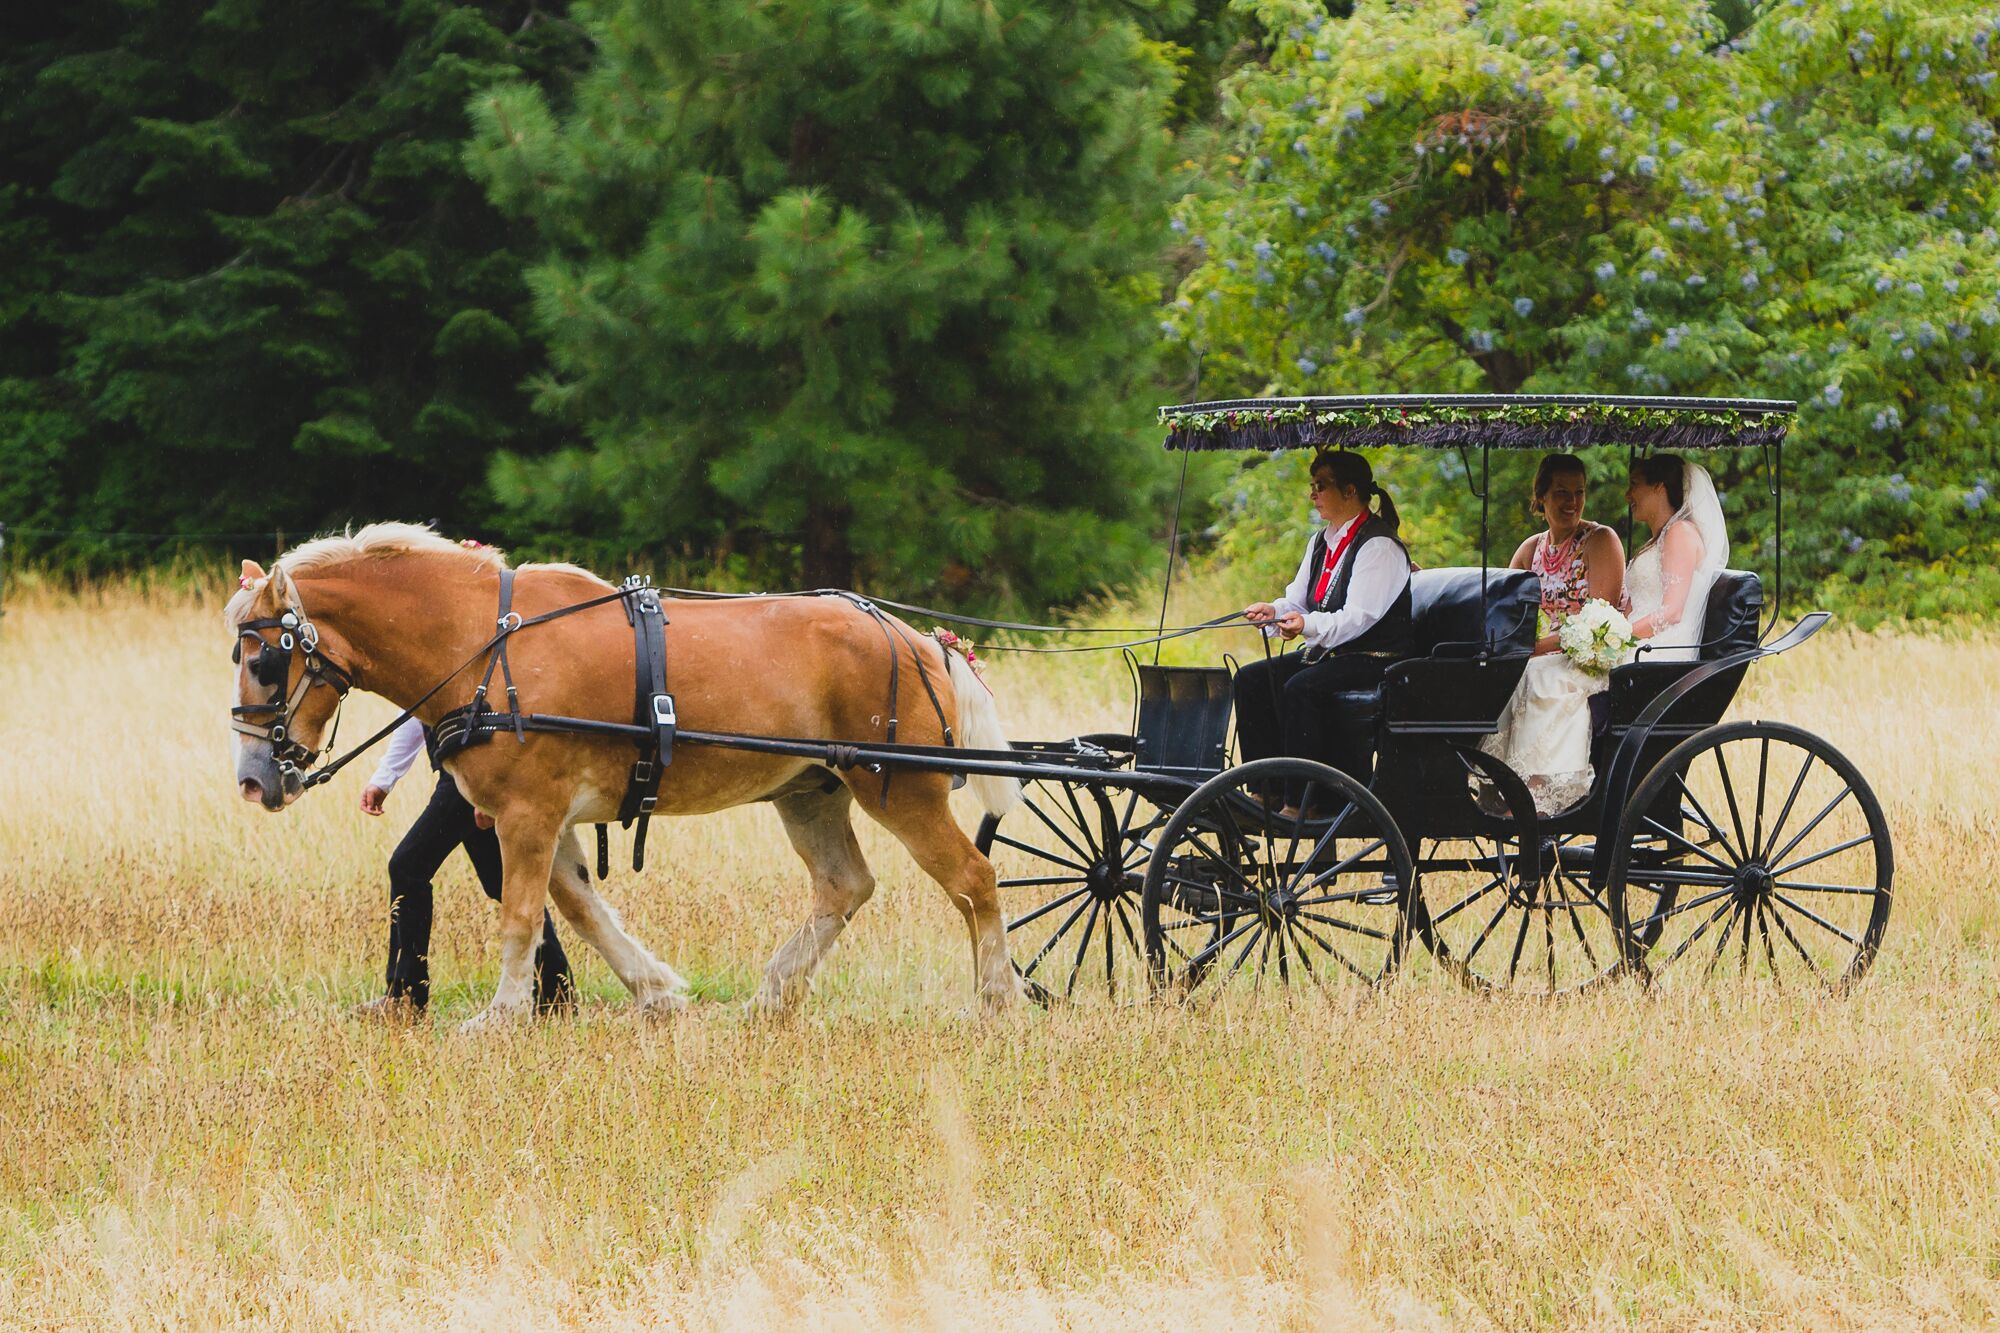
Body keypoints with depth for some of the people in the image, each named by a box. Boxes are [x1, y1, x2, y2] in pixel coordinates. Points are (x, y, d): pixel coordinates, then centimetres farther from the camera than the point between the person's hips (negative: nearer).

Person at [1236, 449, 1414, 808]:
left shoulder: (1379, 546, -13)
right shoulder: (1321, 543, 16)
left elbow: (1359, 616, -22)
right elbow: (1298, 602, 12)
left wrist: (1309, 625, -35)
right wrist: (1273, 612, -10)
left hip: (1377, 660, -9)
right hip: (1327, 653, 9)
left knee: (1300, 688, -32)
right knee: (1251, 679, -5)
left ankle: (1300, 799, -29)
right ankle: (1266, 789, -9)